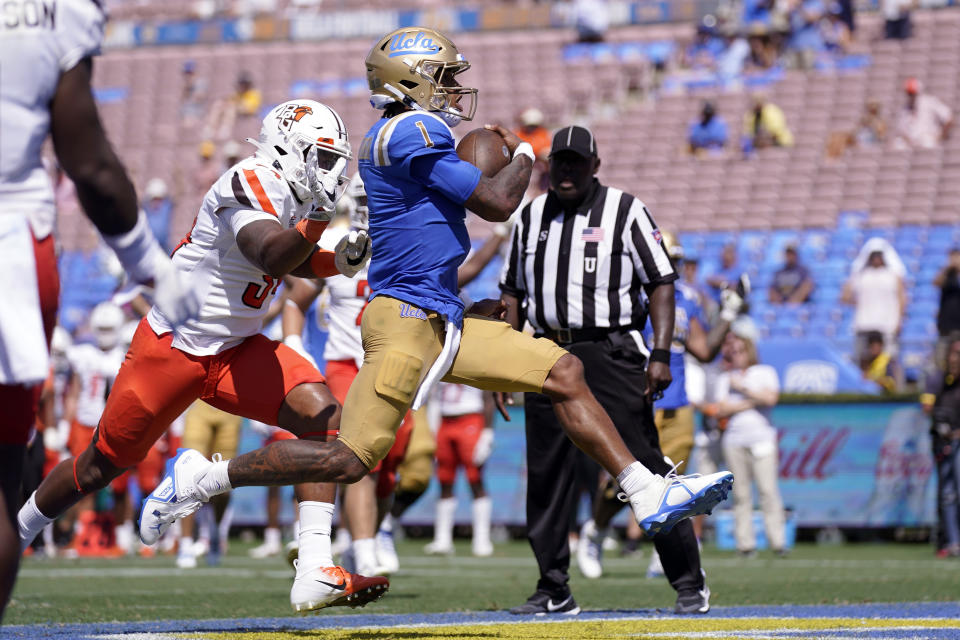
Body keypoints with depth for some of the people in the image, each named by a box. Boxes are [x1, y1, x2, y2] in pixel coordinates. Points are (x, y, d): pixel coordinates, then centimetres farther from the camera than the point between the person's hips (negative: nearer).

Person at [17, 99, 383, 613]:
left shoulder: (292, 195, 3)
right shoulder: (252, 185, -23)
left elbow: (293, 260, 22)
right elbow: (270, 255, -40)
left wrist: (338, 260, 3)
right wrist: (322, 216, -51)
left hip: (236, 350, 7)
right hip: (172, 347, -7)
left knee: (321, 415, -17)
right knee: (104, 463, 9)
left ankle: (314, 571, -23)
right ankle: (13, 536, 35)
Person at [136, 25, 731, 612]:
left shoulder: (409, 136, 18)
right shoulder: (412, 132, -13)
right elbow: (497, 203, -13)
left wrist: (467, 309, 26)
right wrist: (523, 155, 7)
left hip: (445, 323, 10)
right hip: (406, 322, -10)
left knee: (564, 372, 5)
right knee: (350, 459, -11)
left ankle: (650, 496, 5)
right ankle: (204, 478, 2)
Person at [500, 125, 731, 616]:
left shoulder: (624, 210, 1)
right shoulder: (531, 217, 15)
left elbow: (661, 283, -3)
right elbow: (513, 293, 21)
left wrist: (661, 354, -13)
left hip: (610, 352, -5)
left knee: (644, 468, -9)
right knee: (545, 474, 3)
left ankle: (689, 584, -4)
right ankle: (553, 591, 12)